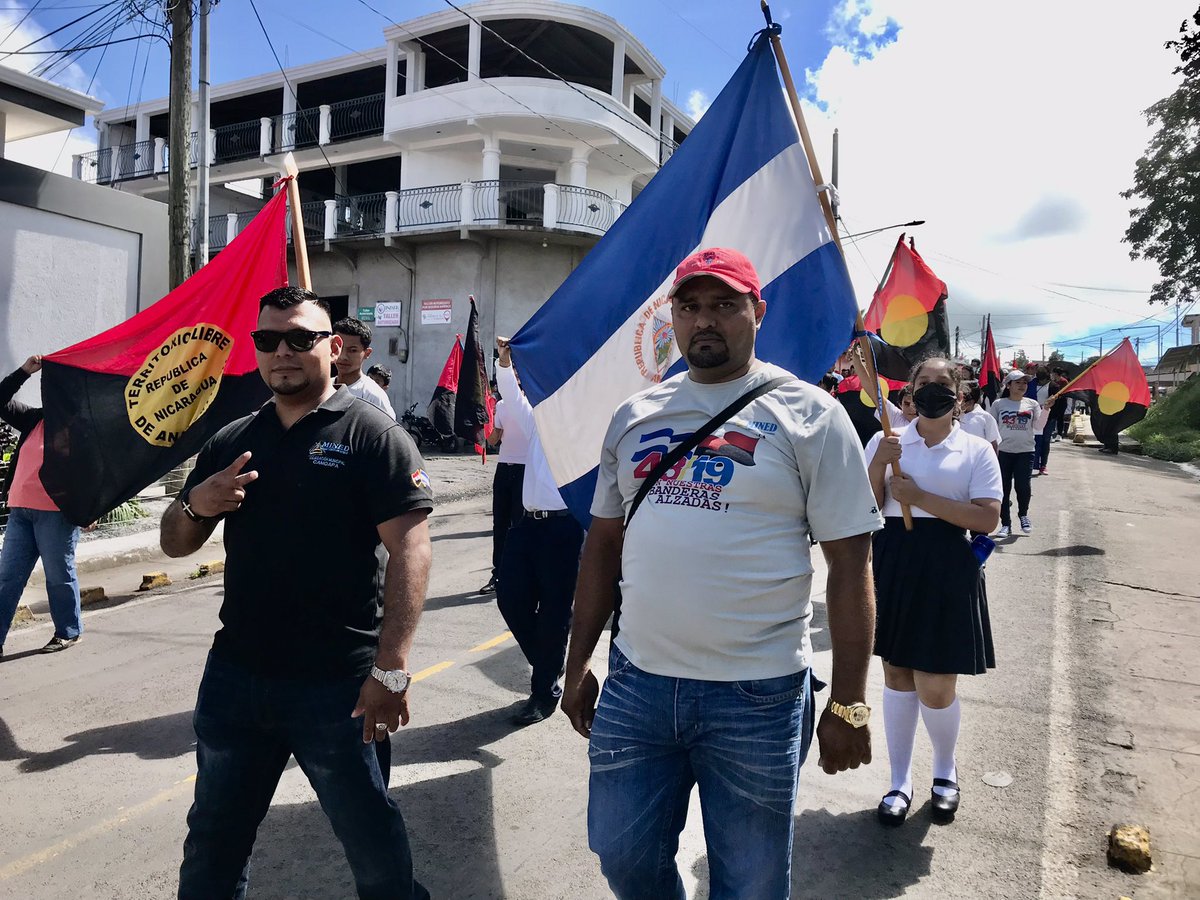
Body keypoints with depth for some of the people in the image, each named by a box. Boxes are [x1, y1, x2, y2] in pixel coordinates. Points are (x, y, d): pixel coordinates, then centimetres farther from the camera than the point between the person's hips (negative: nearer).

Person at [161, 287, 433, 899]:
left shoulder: (372, 436, -8)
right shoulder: (230, 442, 9)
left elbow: (409, 550, -16)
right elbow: (174, 545, 14)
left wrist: (390, 669, -23)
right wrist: (197, 505, -9)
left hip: (338, 687, -5)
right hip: (234, 677, 5)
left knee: (372, 840, 11)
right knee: (212, 847, 23)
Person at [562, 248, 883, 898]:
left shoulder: (808, 415, -5)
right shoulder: (634, 416, 7)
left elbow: (849, 565, -6)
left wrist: (848, 703, -7)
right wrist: (577, 663, 11)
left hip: (757, 696, -3)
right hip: (635, 680, 4)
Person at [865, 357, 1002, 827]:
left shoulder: (976, 450, 2)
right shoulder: (885, 441, 6)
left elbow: (987, 518, -9)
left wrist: (921, 498, -16)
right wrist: (878, 464, -14)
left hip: (948, 571, -2)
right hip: (893, 565, 2)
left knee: (935, 686, 1)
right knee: (896, 674, 10)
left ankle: (945, 770, 31)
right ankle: (900, 782, 26)